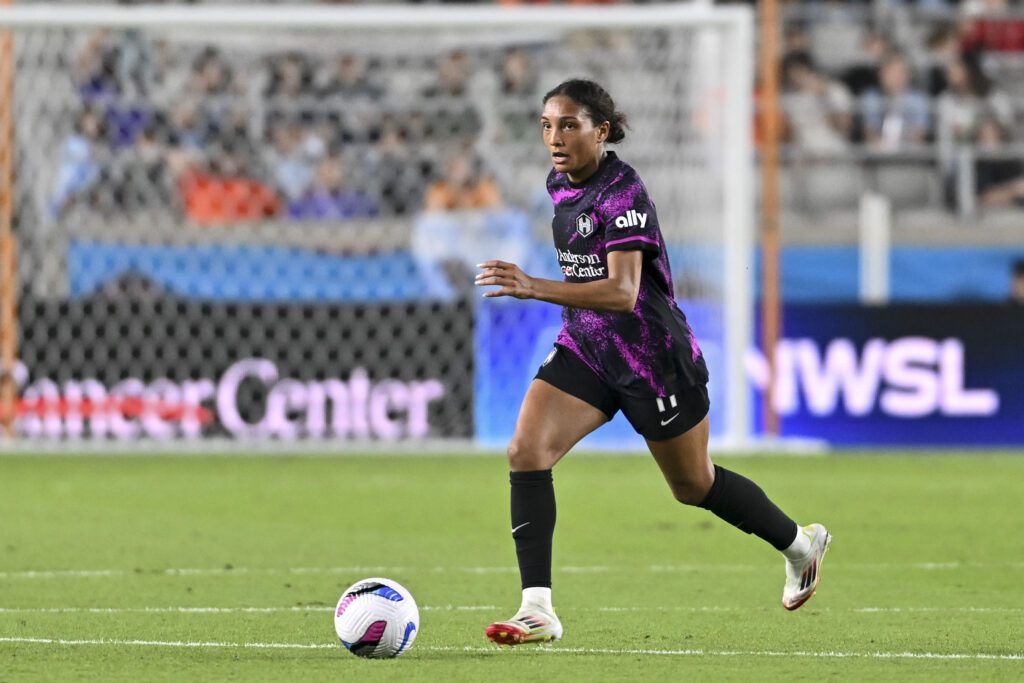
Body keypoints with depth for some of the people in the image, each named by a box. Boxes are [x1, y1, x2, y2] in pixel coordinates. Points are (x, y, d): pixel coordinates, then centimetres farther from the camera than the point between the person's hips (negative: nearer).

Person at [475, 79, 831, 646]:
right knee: (526, 451, -15)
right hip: (585, 348, 7)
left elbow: (622, 292, -35)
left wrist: (535, 289, -44)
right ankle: (538, 610, -16)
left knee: (694, 485, 11)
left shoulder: (623, 194, -23)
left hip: (651, 357, -7)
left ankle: (800, 543, 39)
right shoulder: (560, 185, 3)